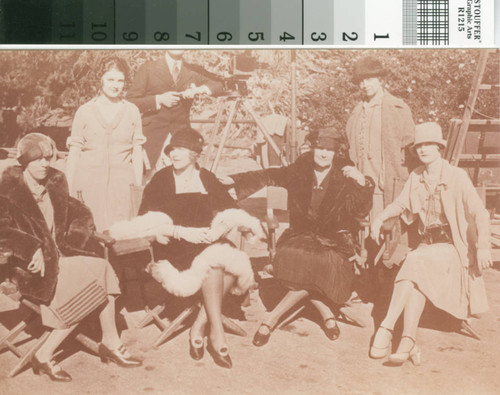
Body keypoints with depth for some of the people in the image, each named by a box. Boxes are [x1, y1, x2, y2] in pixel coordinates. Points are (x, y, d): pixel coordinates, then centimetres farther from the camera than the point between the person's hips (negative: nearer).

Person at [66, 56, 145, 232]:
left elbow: (137, 151, 9)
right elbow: (74, 153, 6)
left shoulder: (132, 111, 9)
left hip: (122, 183, 1)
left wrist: (138, 187, 3)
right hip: (90, 183, 0)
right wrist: (69, 190, 2)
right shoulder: (85, 111, 6)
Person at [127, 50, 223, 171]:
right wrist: (158, 100, -14)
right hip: (153, 128, -2)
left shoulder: (193, 72, 12)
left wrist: (199, 89, -10)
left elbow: (218, 86, 10)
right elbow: (130, 101, -1)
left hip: (182, 129, 2)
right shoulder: (148, 69, 5)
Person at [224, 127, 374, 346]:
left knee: (322, 266, -31)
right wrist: (233, 180, 6)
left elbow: (360, 212, -12)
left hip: (334, 239, -2)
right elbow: (268, 176, 13)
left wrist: (362, 184, -28)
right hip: (302, 235, 2)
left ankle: (272, 319, -19)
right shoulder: (299, 172, 2)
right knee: (298, 262, -30)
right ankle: (327, 314, -7)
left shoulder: (346, 177, -3)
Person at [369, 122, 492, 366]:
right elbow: (400, 204, 19)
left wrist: (483, 247, -20)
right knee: (418, 276, -29)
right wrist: (380, 218, 0)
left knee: (415, 262, -33)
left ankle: (386, 328, -36)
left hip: (453, 247, -4)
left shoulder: (457, 176, -7)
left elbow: (479, 214, -8)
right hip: (428, 244, 4)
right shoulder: (416, 177, 8)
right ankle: (409, 342, -35)